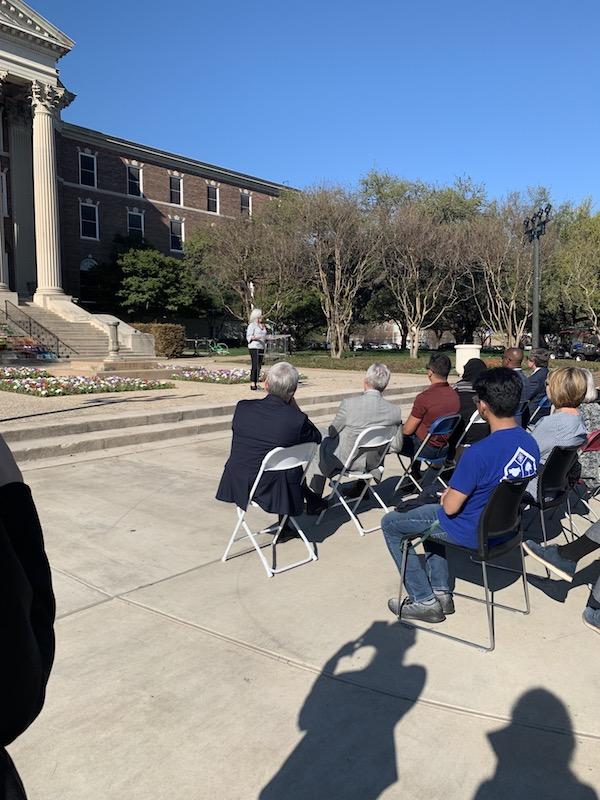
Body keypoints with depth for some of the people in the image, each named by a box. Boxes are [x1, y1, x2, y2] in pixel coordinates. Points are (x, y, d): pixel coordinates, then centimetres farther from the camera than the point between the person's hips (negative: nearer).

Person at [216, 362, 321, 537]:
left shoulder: (242, 407, -9)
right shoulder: (297, 419, -18)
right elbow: (317, 438, 2)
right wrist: (295, 408, -1)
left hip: (237, 486, 4)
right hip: (271, 491, -4)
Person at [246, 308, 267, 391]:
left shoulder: (262, 326, 19)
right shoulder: (252, 325, -4)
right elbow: (248, 336, -10)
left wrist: (266, 338, 11)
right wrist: (255, 337, -26)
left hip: (261, 347, 8)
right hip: (254, 347, -8)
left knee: (259, 366, 5)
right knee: (254, 366, -12)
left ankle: (256, 383, 8)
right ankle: (252, 384, -11)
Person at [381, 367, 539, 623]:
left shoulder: (479, 453, -33)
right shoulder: (531, 443, -7)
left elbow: (450, 508, -23)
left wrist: (448, 494, -1)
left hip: (472, 533, -8)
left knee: (391, 524, 10)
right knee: (431, 512, 31)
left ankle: (424, 601, 14)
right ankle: (442, 591, 28)